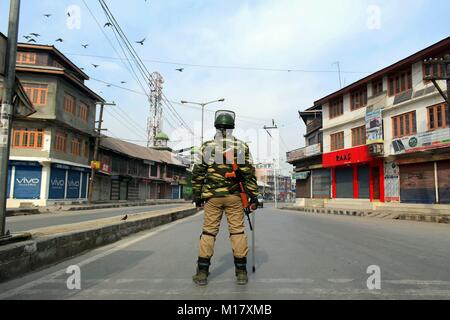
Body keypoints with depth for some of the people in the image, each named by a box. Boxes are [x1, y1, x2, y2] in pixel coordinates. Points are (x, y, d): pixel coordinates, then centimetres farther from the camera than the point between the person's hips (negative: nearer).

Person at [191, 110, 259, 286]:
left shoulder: (206, 147, 2)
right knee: (238, 232, 6)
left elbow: (197, 174, 3)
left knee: (208, 232, 7)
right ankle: (241, 273, 12)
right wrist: (254, 197, 2)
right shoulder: (242, 147, 1)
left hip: (212, 196, 0)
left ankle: (202, 273, 11)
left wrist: (197, 197, 12)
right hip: (234, 196, 0)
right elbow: (249, 174, -2)